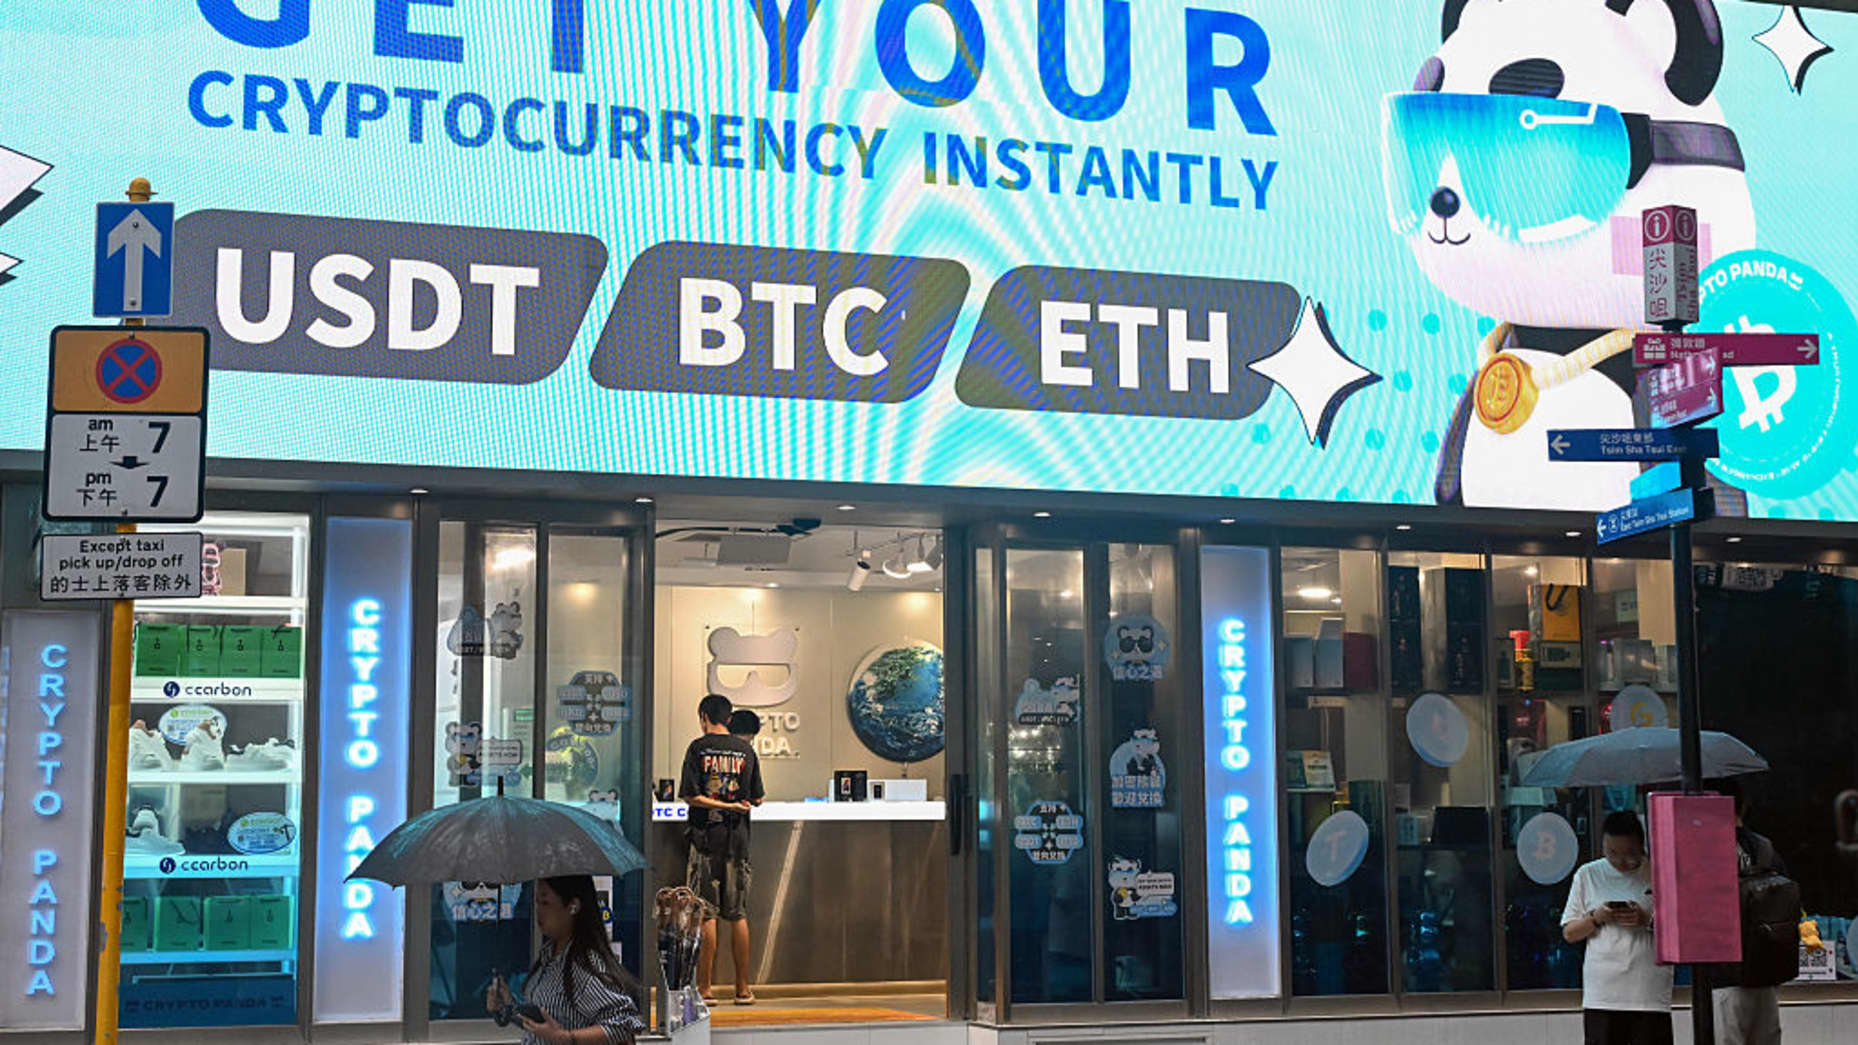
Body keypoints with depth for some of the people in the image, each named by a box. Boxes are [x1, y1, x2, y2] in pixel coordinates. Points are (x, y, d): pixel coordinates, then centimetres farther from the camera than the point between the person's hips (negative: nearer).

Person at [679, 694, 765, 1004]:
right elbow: (757, 799, 6)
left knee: (707, 914, -1)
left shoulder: (698, 748, -3)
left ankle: (706, 987, -1)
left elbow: (691, 796, -12)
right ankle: (743, 989, 9)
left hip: (705, 837, -3)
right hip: (737, 838, 3)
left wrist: (725, 805, -8)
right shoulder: (746, 750, 5)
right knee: (738, 914, 7)